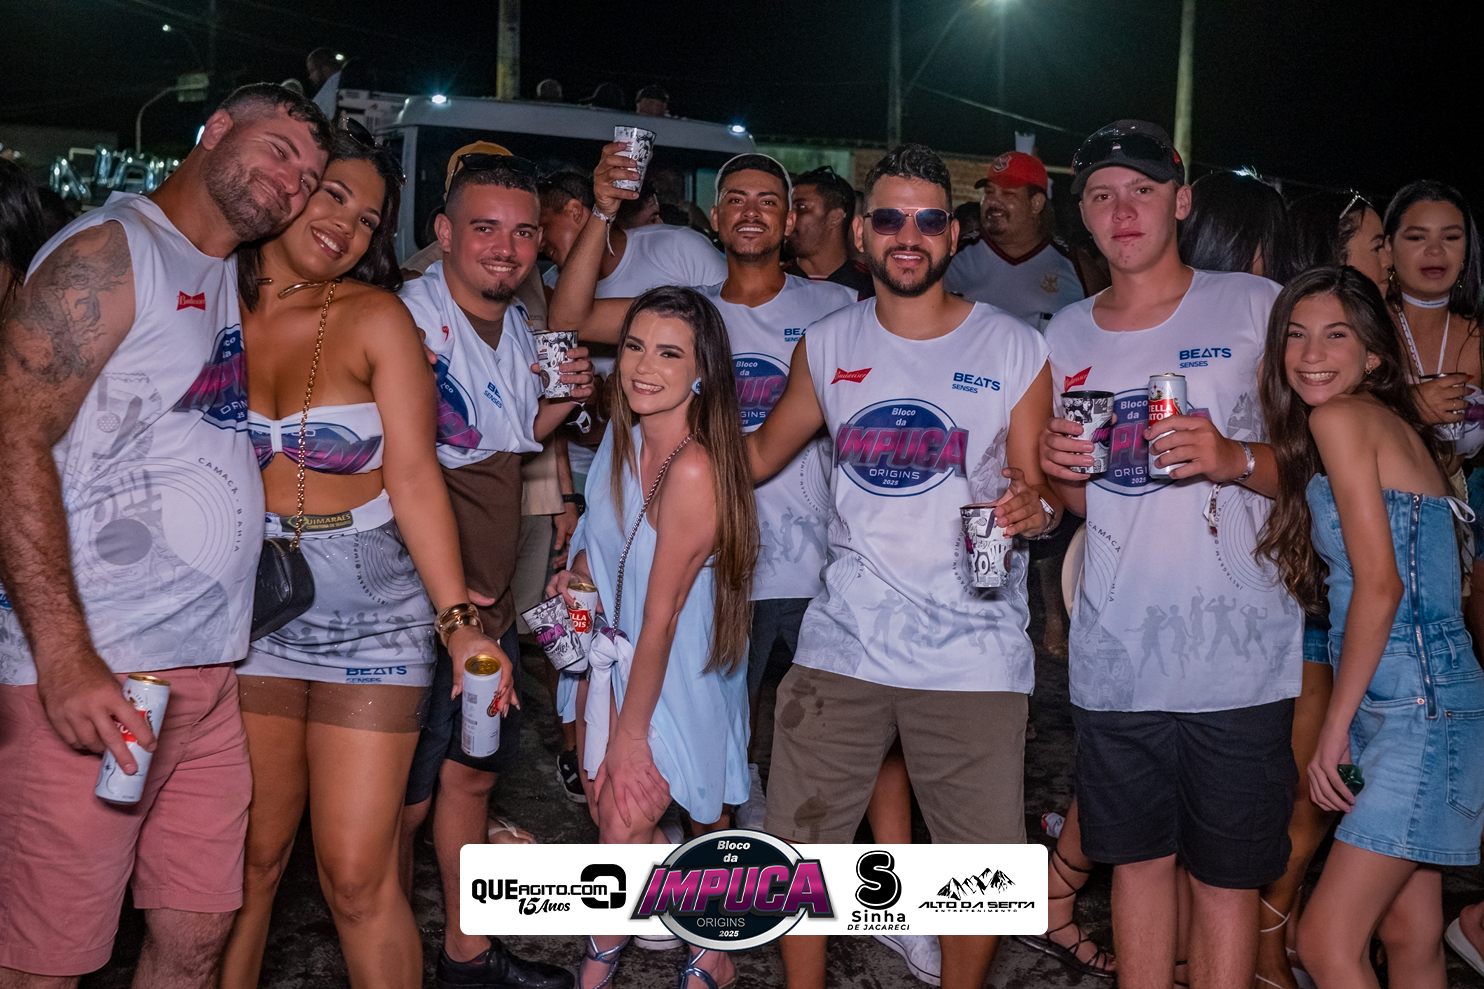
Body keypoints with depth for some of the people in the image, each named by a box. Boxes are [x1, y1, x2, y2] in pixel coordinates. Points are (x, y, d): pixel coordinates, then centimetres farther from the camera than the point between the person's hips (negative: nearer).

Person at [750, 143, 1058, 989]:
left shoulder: (1016, 349, 0)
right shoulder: (828, 346, 8)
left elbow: (1041, 490, 3)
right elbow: (757, 457, 17)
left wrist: (1033, 507, -19)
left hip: (973, 652, -2)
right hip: (845, 641, 2)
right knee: (800, 842, 6)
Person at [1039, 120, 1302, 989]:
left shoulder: (1256, 306, -2)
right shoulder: (1066, 336, 10)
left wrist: (1236, 459, -20)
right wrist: (1058, 468, -4)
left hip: (1235, 656, -3)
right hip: (1116, 656, 4)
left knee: (1225, 874, 4)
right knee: (1139, 859, 13)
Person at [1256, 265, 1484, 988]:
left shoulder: (1341, 419, -8)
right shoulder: (1392, 425, 19)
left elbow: (1380, 584, -16)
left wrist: (1335, 727, -12)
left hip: (1414, 703, -10)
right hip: (1412, 704, 10)